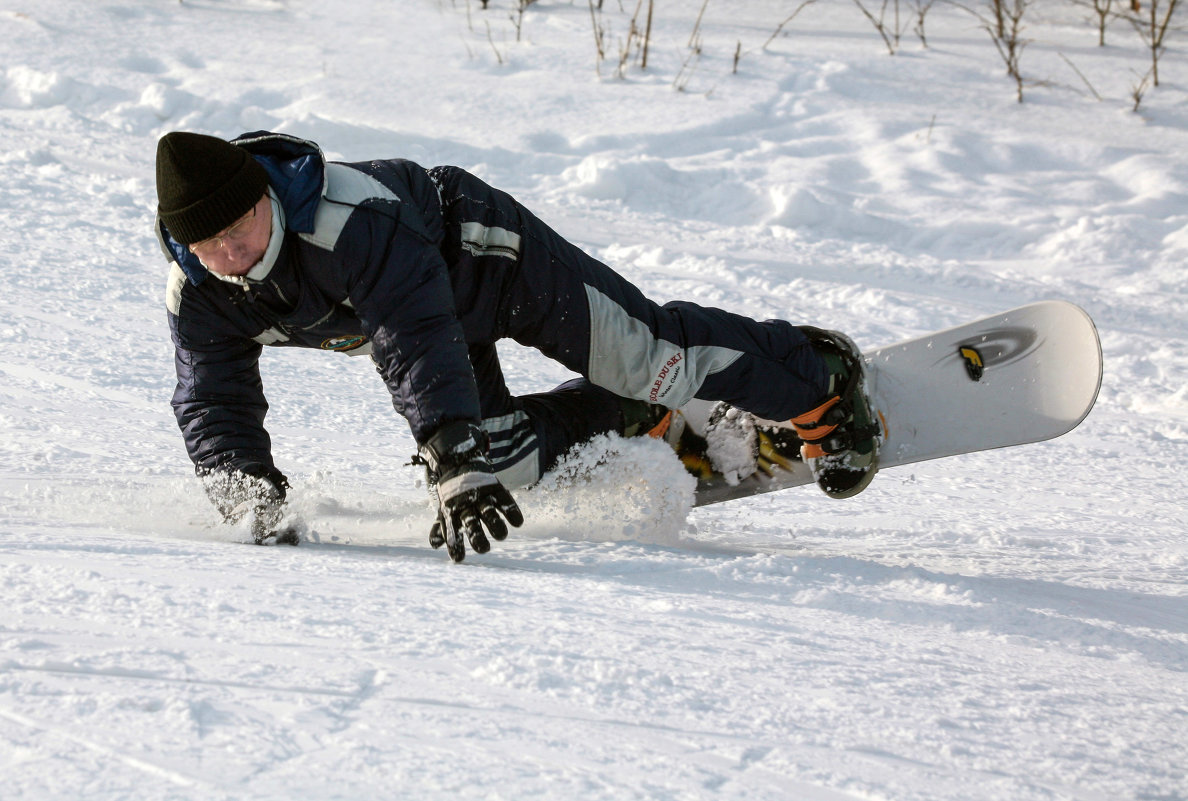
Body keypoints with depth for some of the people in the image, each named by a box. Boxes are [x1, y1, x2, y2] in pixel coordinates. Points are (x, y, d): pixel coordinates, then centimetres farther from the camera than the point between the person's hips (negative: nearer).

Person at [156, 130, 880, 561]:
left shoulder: (355, 218, -45)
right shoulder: (199, 295, -25)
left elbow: (422, 348, -52)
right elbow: (215, 413, -21)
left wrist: (461, 467, -59)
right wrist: (255, 499, -39)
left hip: (480, 256, -6)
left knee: (643, 355, -1)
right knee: (502, 457, 2)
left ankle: (818, 379, 23)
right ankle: (642, 419, 28)